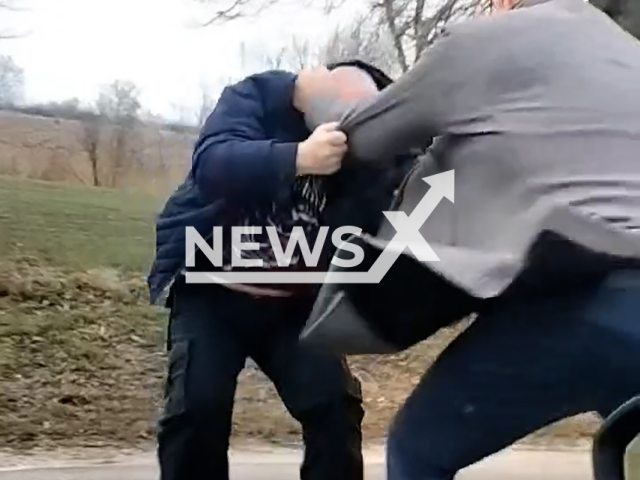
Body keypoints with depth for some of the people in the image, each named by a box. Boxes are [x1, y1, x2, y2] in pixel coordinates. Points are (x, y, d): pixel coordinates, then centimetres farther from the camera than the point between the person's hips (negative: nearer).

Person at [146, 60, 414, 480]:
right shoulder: (258, 97, -17)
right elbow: (212, 162, -37)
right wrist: (298, 158, -53)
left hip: (292, 302, 3)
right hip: (211, 288, -2)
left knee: (335, 402, -9)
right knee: (197, 403, -16)